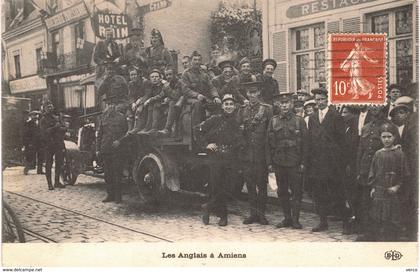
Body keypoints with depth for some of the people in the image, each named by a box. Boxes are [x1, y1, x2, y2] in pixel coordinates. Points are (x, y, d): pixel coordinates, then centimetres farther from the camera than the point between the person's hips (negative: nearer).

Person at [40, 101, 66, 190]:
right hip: (49, 145, -5)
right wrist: (55, 127, -16)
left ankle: (57, 182, 17)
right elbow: (44, 132, -15)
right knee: (48, 165, -2)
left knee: (59, 164, 8)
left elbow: (64, 129, 9)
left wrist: (59, 128, -12)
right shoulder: (43, 120, -1)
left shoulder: (57, 118, 15)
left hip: (59, 144, 5)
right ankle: (50, 184, 2)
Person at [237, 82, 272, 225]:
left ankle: (261, 213, 8)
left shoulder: (267, 109, 2)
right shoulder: (242, 110, 11)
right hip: (246, 153, 3)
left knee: (261, 184, 0)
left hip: (261, 152, -3)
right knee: (250, 184, 6)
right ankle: (253, 213, 14)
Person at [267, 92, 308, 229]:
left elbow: (305, 143, 0)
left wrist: (303, 162, -5)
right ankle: (287, 218, 18)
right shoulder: (273, 121, 7)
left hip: (295, 162, -2)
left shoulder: (299, 121, 2)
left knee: (296, 191, 0)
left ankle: (295, 219, 9)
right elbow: (269, 144, 8)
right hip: (279, 163, 2)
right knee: (282, 192, 8)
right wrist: (269, 162, 2)